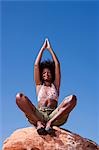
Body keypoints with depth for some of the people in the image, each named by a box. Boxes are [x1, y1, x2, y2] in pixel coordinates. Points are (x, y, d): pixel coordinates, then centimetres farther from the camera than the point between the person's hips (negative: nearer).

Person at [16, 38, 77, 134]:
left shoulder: (55, 85, 29)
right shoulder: (39, 85, 28)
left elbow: (57, 65, 26)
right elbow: (36, 65, 25)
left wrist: (50, 49, 33)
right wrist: (43, 48, 32)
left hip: (54, 116, 0)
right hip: (37, 115, 0)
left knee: (72, 98, -24)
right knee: (19, 97, -22)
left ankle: (50, 122, -31)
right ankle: (38, 122, -31)